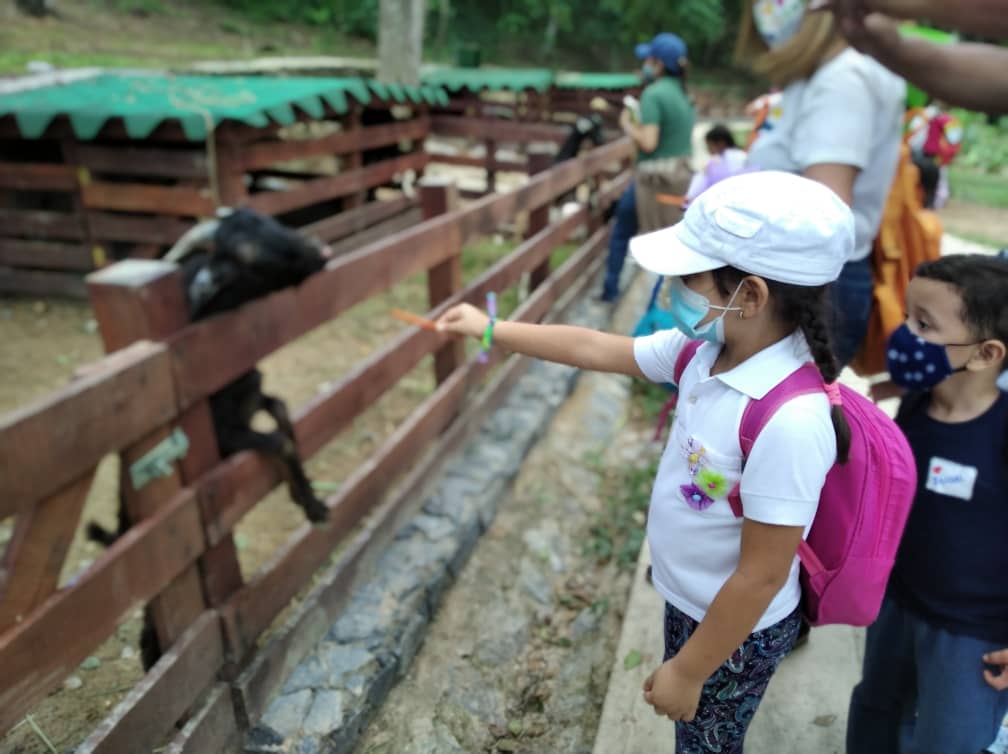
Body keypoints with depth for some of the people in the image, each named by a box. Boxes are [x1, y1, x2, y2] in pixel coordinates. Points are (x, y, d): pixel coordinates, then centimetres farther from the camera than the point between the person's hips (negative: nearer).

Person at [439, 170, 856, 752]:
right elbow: (595, 349, 0)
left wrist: (688, 671, -16)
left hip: (739, 632, -7)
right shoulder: (704, 349, -13)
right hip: (690, 602, 7)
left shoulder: (789, 420, -36)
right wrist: (491, 329, 6)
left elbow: (762, 576, -28)